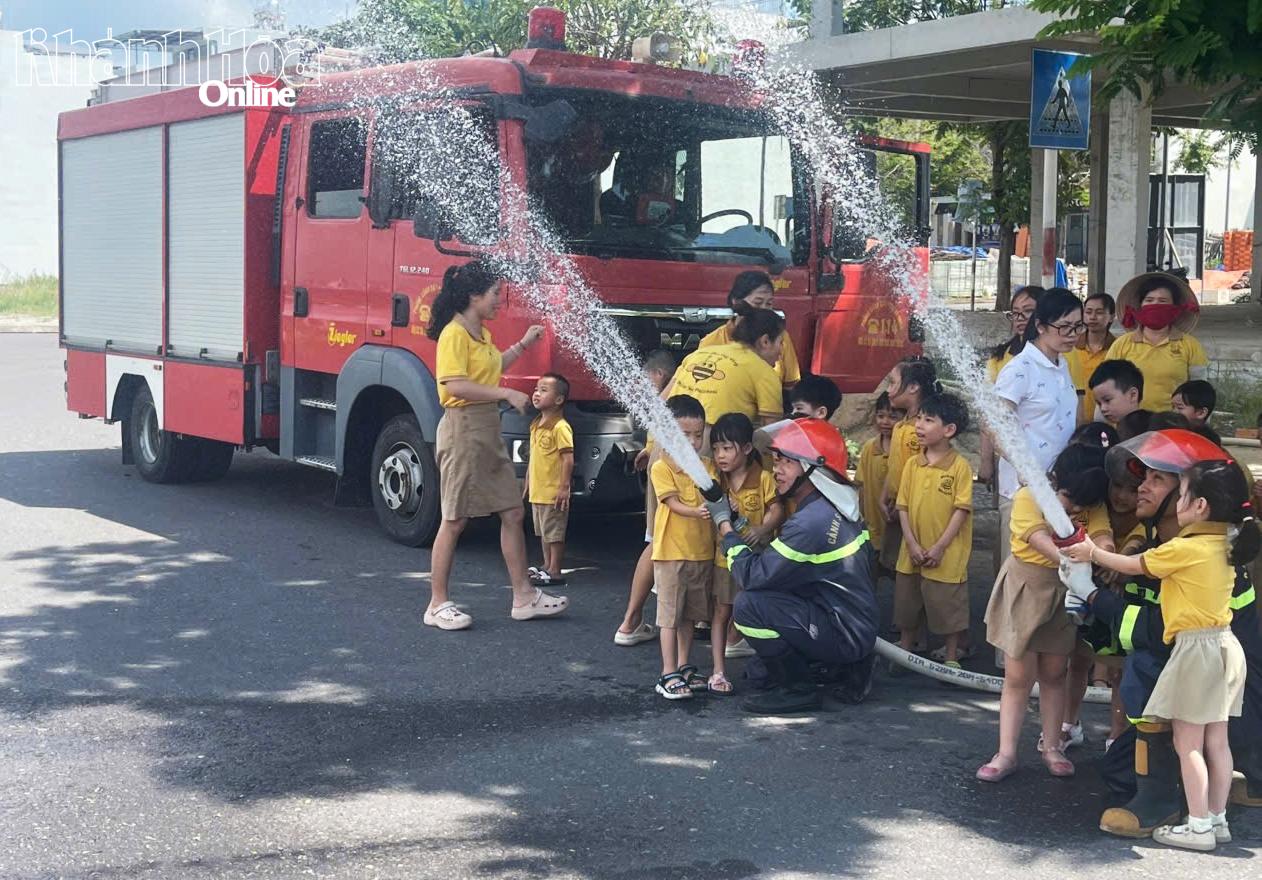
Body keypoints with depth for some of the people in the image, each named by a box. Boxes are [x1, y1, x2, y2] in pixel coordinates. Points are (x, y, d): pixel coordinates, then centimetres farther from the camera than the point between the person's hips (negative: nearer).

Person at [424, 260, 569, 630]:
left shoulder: (482, 334, 15)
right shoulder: (454, 334, -14)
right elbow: (456, 385, -25)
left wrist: (523, 344, 29)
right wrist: (507, 394, -23)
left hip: (489, 430, 9)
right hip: (463, 429, -9)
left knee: (512, 513, 9)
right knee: (455, 519, -3)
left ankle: (524, 596, 17)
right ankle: (438, 604, 5)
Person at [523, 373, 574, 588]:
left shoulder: (560, 427, -16)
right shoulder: (536, 425, 12)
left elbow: (568, 458, -20)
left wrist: (564, 487, -22)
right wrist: (527, 484, 22)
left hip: (553, 493, -9)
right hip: (537, 491, 9)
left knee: (554, 533, -2)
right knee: (543, 532, 18)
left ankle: (554, 572, 3)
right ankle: (547, 567, 29)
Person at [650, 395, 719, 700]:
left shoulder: (707, 466, 9)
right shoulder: (661, 468, -7)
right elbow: (673, 502, -17)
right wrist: (696, 512, -35)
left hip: (702, 552, 5)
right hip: (671, 552, -5)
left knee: (689, 615, 15)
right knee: (669, 615, -2)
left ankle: (683, 667, 27)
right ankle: (668, 675, 1)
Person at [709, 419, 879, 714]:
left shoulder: (811, 522, -24)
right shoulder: (838, 506, 5)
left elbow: (752, 575, -22)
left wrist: (725, 525, -9)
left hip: (845, 634, -10)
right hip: (861, 628, 10)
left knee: (749, 604, -20)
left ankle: (798, 691, -5)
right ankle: (851, 666, 19)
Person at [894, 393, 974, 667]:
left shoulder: (960, 467, -11)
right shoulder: (912, 465, 3)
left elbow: (961, 510, -12)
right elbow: (903, 506, 3)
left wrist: (939, 547, -15)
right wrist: (912, 544, -7)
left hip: (946, 557, -5)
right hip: (912, 553, 5)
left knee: (949, 608, 6)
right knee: (907, 606, 16)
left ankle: (951, 659, 20)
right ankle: (904, 652, 32)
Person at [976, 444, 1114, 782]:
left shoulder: (1093, 506, -7)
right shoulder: (1028, 497, -19)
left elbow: (1102, 538, -22)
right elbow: (1042, 543, -32)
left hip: (1065, 593, 3)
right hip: (1024, 590, -3)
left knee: (1053, 674, 12)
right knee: (1018, 677, 1)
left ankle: (1052, 747, 25)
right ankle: (1006, 754, 7)